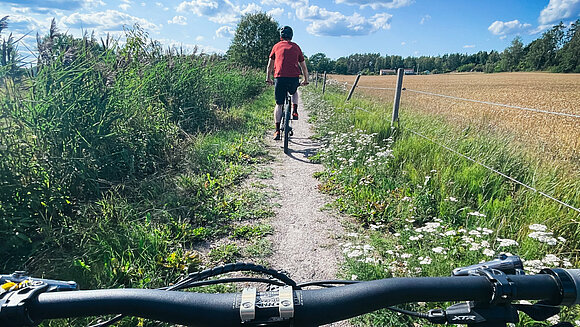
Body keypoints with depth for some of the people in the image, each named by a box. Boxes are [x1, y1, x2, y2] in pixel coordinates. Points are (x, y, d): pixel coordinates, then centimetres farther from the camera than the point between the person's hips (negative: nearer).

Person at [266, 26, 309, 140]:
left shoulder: (276, 46, 15)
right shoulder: (296, 47, 16)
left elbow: (270, 65, 20)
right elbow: (303, 66, 20)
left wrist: (268, 78, 31)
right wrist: (306, 80, 31)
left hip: (280, 78, -1)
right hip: (294, 78, 1)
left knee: (279, 105, 6)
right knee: (294, 93, 35)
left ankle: (277, 131, 1)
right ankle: (294, 111, 13)